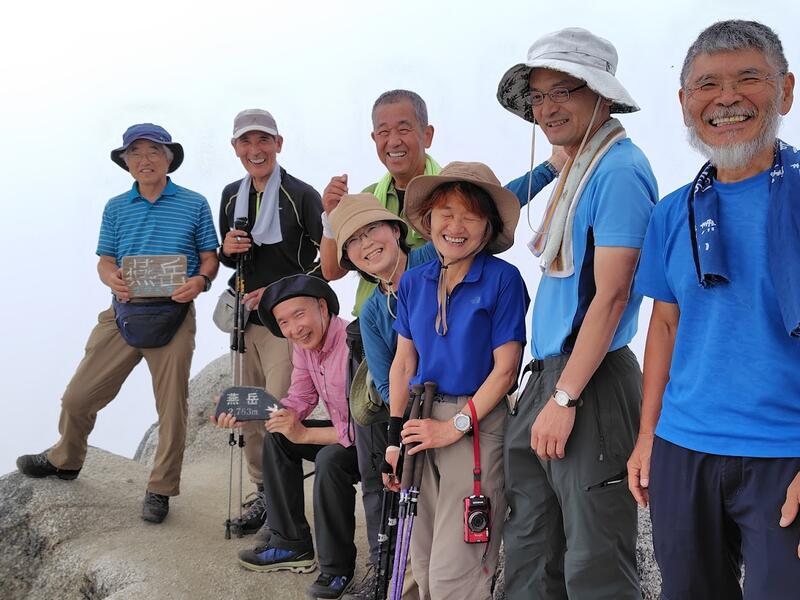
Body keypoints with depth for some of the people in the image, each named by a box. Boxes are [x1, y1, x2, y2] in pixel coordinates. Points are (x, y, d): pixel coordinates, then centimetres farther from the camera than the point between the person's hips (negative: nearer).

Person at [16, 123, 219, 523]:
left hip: (173, 315, -3)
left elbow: (210, 257, 5)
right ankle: (65, 460, 33)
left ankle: (161, 490, 16)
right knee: (79, 396, 7)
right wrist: (112, 279, -14)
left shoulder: (194, 205, 4)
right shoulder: (116, 208, 12)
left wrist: (200, 280, -17)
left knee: (172, 406, 2)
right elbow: (105, 261, 9)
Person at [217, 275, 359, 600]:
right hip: (344, 428, 9)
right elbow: (298, 402, 3)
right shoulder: (304, 343, -1)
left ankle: (338, 568, -15)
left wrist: (304, 434, -29)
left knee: (330, 459, -33)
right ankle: (291, 545, 10)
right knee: (276, 437, 2)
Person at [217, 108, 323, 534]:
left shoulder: (301, 195, -8)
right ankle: (263, 493, 24)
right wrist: (227, 250, -1)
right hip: (245, 314, 6)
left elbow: (325, 258, -6)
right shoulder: (232, 195, 12)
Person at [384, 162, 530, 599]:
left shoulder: (503, 279, -10)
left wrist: (455, 426, -14)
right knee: (423, 564, 13)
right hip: (422, 418, 5)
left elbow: (504, 369, -11)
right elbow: (403, 363, 8)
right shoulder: (414, 282, 6)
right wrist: (395, 436, 4)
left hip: (477, 423, -5)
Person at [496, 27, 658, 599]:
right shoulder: (575, 171, 16)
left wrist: (564, 399, -20)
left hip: (591, 385, -10)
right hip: (547, 375, 10)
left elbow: (611, 296, -19)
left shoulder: (619, 170, -13)